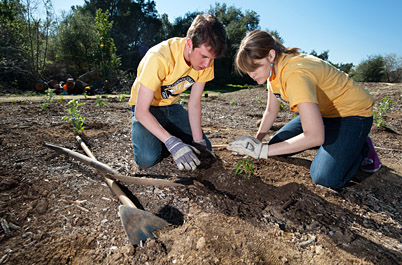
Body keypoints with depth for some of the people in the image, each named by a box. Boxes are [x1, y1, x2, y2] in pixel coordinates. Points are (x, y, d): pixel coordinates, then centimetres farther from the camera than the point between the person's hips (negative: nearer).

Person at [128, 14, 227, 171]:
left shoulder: (205, 62, -14)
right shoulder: (159, 58, -33)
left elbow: (194, 104, -10)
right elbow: (141, 111, -32)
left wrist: (198, 141, -19)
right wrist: (172, 143, -41)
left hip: (171, 106, 5)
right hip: (146, 108, -4)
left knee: (205, 148, -6)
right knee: (147, 159, -26)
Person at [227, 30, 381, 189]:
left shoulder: (296, 75, -35)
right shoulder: (273, 68, -7)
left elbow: (314, 136, -40)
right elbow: (271, 111, 3)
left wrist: (262, 150, -37)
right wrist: (256, 141, -6)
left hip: (352, 112, -8)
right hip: (320, 112, 8)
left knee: (326, 179, -25)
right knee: (276, 144, -1)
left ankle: (362, 148, 6)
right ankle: (330, 141, 16)